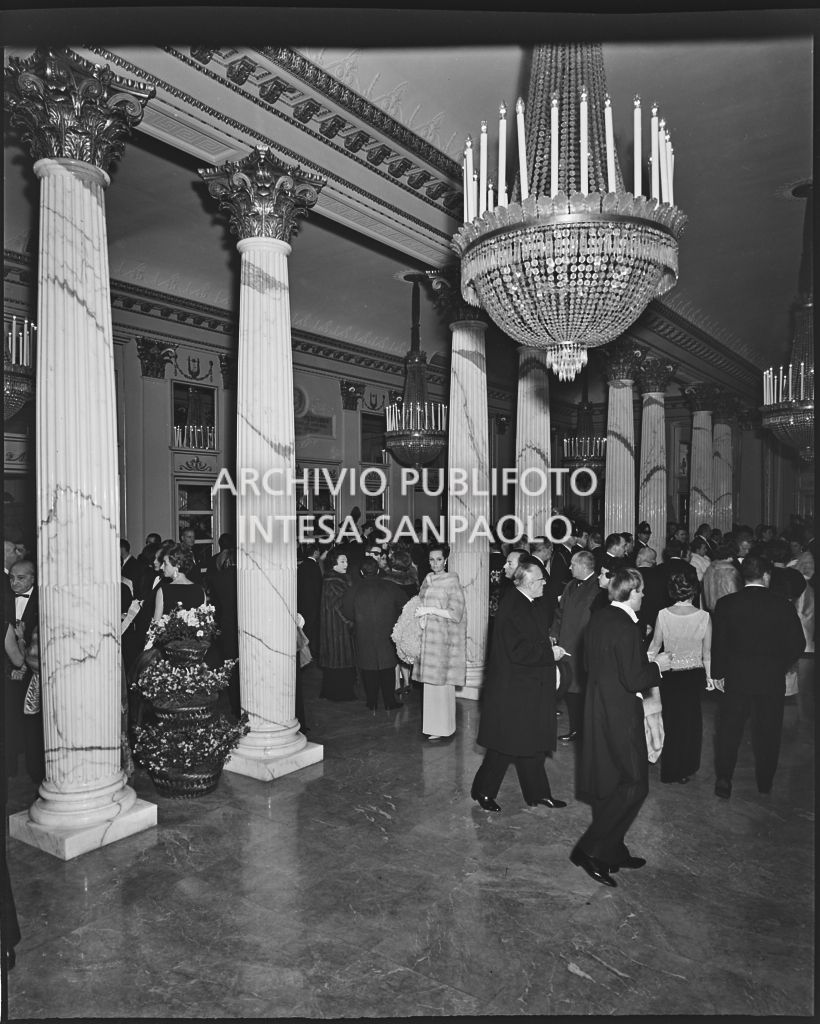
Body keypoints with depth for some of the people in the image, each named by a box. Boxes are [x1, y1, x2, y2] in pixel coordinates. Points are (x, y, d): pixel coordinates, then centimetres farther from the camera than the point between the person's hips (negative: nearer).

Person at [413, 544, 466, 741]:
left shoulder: (452, 581, -8)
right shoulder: (428, 580, 11)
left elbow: (456, 614, -12)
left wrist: (430, 610, -14)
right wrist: (419, 613, 3)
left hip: (443, 639, -6)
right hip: (427, 637, 6)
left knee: (441, 682, -2)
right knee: (430, 682, 8)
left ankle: (442, 728, 8)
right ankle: (432, 725, 17)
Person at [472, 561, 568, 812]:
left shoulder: (523, 605, 9)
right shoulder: (514, 608, -22)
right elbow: (518, 651, -26)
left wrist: (547, 646, 6)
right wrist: (550, 653, -17)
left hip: (527, 690, 10)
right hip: (513, 690, -10)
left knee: (531, 744, 17)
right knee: (508, 744, 3)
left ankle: (538, 794, 28)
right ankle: (483, 790, 20)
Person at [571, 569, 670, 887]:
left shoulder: (598, 619, 6)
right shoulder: (625, 628, -21)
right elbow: (633, 680, -22)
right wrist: (657, 666, -4)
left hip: (598, 710, 9)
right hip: (621, 715, -9)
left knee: (609, 784, 17)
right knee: (634, 784, 1)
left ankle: (612, 852, 29)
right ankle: (591, 850, 1)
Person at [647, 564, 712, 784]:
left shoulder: (663, 615, -16)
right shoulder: (704, 617, -16)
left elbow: (655, 645, -4)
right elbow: (707, 653, -6)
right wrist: (709, 677, 10)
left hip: (670, 675, 0)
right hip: (695, 675, 0)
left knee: (671, 719, 18)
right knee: (691, 721, 18)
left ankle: (670, 771, 30)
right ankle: (686, 770, 31)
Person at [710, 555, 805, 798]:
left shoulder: (726, 604, -8)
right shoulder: (782, 606, -10)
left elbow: (718, 643, -3)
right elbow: (798, 644, -5)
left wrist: (718, 673, 8)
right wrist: (779, 665, 12)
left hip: (736, 678, 0)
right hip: (772, 679, 0)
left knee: (729, 730, 10)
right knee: (767, 732, 14)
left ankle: (723, 779, 4)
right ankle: (764, 783, 27)